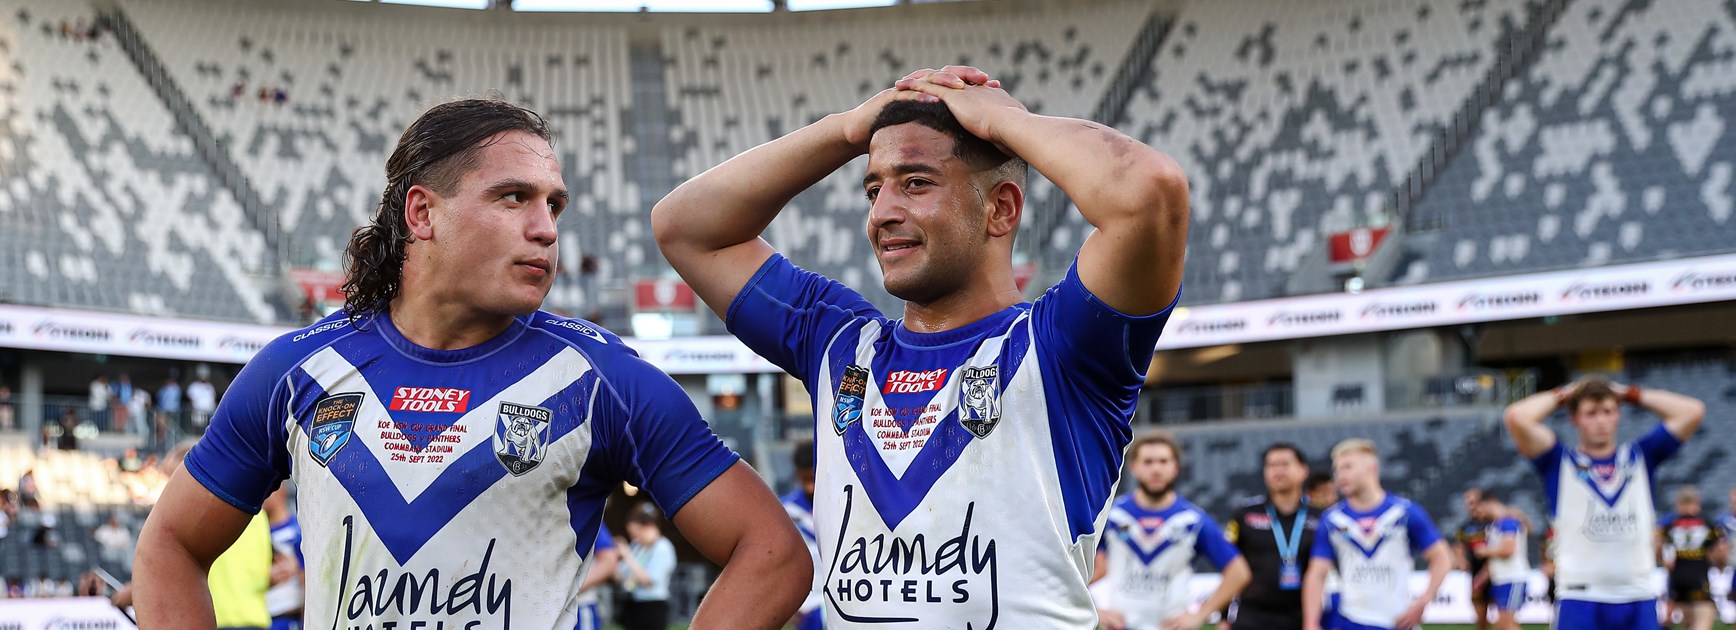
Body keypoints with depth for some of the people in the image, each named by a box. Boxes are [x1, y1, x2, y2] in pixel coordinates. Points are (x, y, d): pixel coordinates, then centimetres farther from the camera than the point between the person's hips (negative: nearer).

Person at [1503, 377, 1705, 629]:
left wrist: (1630, 394, 12)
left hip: (1638, 601, 3)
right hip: (1579, 603, -3)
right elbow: (1516, 418, -10)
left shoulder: (1640, 457, 14)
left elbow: (1692, 411, 7)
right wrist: (1560, 396, 6)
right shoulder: (1560, 462, 5)